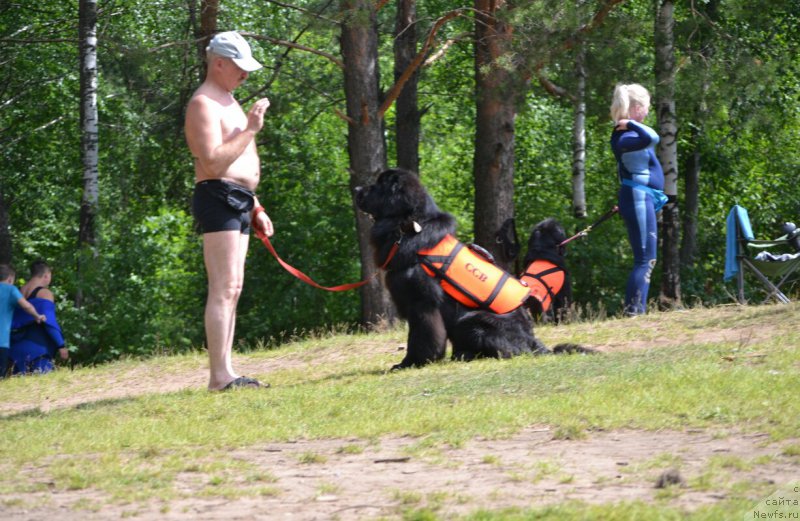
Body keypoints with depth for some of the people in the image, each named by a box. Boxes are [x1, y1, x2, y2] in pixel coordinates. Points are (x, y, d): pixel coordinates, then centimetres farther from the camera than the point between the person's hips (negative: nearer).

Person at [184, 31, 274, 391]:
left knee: (232, 290, 8)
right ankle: (219, 376, -19)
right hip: (218, 199, -10)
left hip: (238, 202, 10)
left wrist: (255, 207, 24)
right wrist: (250, 129, -20)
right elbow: (213, 163, -21)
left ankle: (226, 372, 9)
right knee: (224, 289, -15)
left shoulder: (228, 102, 22)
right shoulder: (204, 104, -10)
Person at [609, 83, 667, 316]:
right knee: (645, 260, -11)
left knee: (646, 260, 13)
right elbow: (651, 138, -39)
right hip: (638, 198, -11)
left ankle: (637, 310, 15)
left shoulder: (631, 133, 12)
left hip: (644, 199, 11)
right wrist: (630, 124, -28)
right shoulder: (624, 138, -20)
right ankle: (633, 310, -13)